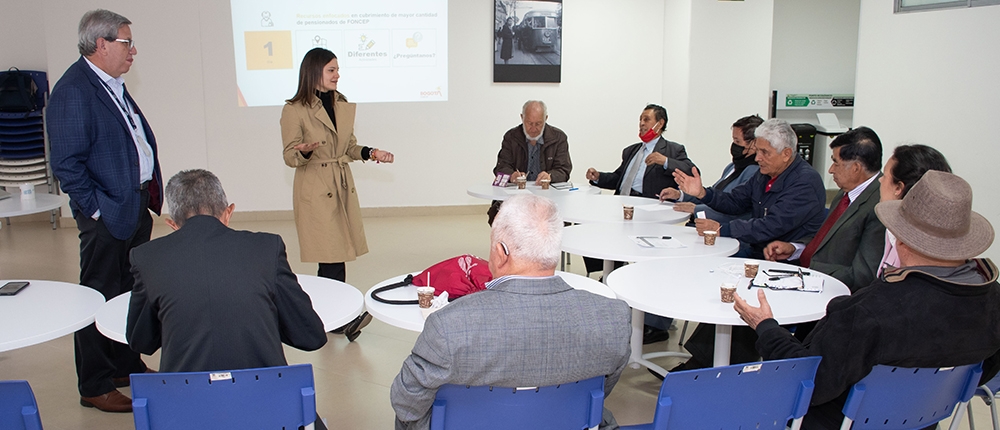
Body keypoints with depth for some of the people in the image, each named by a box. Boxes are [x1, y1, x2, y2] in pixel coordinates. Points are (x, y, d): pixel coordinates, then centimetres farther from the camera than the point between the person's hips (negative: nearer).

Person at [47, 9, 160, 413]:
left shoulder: (115, 85, 12)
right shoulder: (73, 91, -16)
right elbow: (67, 164, -19)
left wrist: (149, 192, 13)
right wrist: (97, 209, -17)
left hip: (136, 207, 9)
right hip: (107, 216, -9)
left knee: (131, 292, 18)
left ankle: (128, 365, 34)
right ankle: (95, 387, 16)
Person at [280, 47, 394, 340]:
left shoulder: (342, 105, 12)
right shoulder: (295, 110, -7)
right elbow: (290, 157, -6)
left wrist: (371, 152, 2)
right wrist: (306, 151, -27)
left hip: (343, 187, 6)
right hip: (315, 190, -6)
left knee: (335, 255, 6)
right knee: (332, 256, -11)